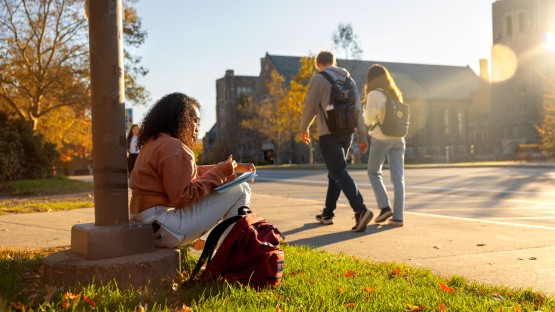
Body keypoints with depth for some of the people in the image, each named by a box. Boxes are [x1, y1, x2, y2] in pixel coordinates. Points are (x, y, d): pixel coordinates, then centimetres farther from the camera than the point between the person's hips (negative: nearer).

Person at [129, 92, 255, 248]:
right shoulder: (174, 147, -16)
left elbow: (194, 172, 15)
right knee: (241, 189, -9)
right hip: (164, 230, -11)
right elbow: (181, 198, -21)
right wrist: (219, 174, -14)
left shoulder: (154, 142, 17)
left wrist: (224, 168, 11)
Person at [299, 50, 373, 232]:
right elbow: (358, 109, 12)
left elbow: (310, 106, -6)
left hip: (329, 133, -7)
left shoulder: (319, 79, -3)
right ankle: (328, 213, 22)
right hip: (347, 132, 7)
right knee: (335, 173, 15)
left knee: (339, 173, -10)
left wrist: (304, 128, 10)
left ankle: (360, 209, -25)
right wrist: (362, 136, 13)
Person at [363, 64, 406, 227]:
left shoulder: (374, 94, -6)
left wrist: (365, 108, 10)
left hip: (381, 138, -5)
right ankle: (398, 217, 2)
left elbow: (368, 119, -7)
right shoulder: (396, 94, 13)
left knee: (374, 172, 12)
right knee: (398, 177, 4)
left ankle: (385, 207, -1)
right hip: (398, 138, 5)